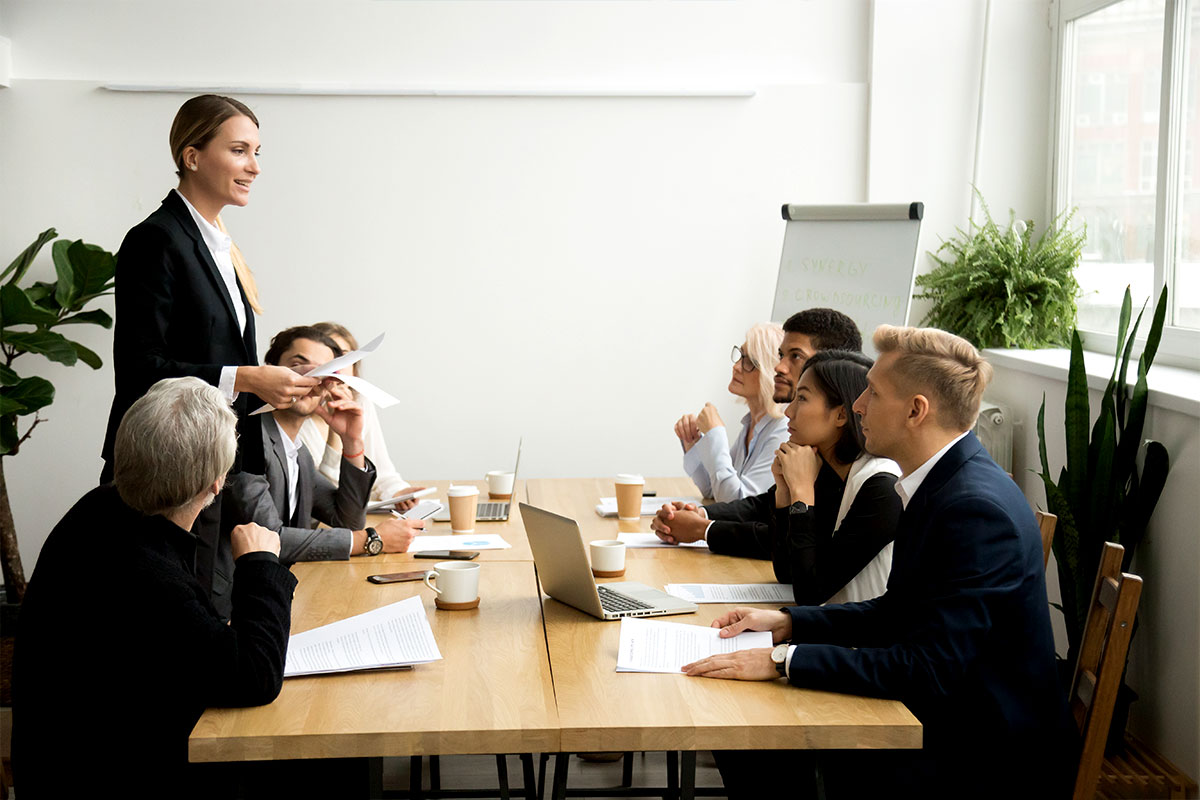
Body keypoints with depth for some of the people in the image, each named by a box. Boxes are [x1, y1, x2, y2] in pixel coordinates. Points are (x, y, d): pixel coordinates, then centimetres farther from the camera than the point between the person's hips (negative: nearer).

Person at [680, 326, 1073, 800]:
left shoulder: (978, 509, -25)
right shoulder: (939, 485, 5)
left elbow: (931, 667, -28)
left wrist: (784, 661, -26)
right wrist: (787, 623, 3)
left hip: (985, 761, -8)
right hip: (936, 718, 8)